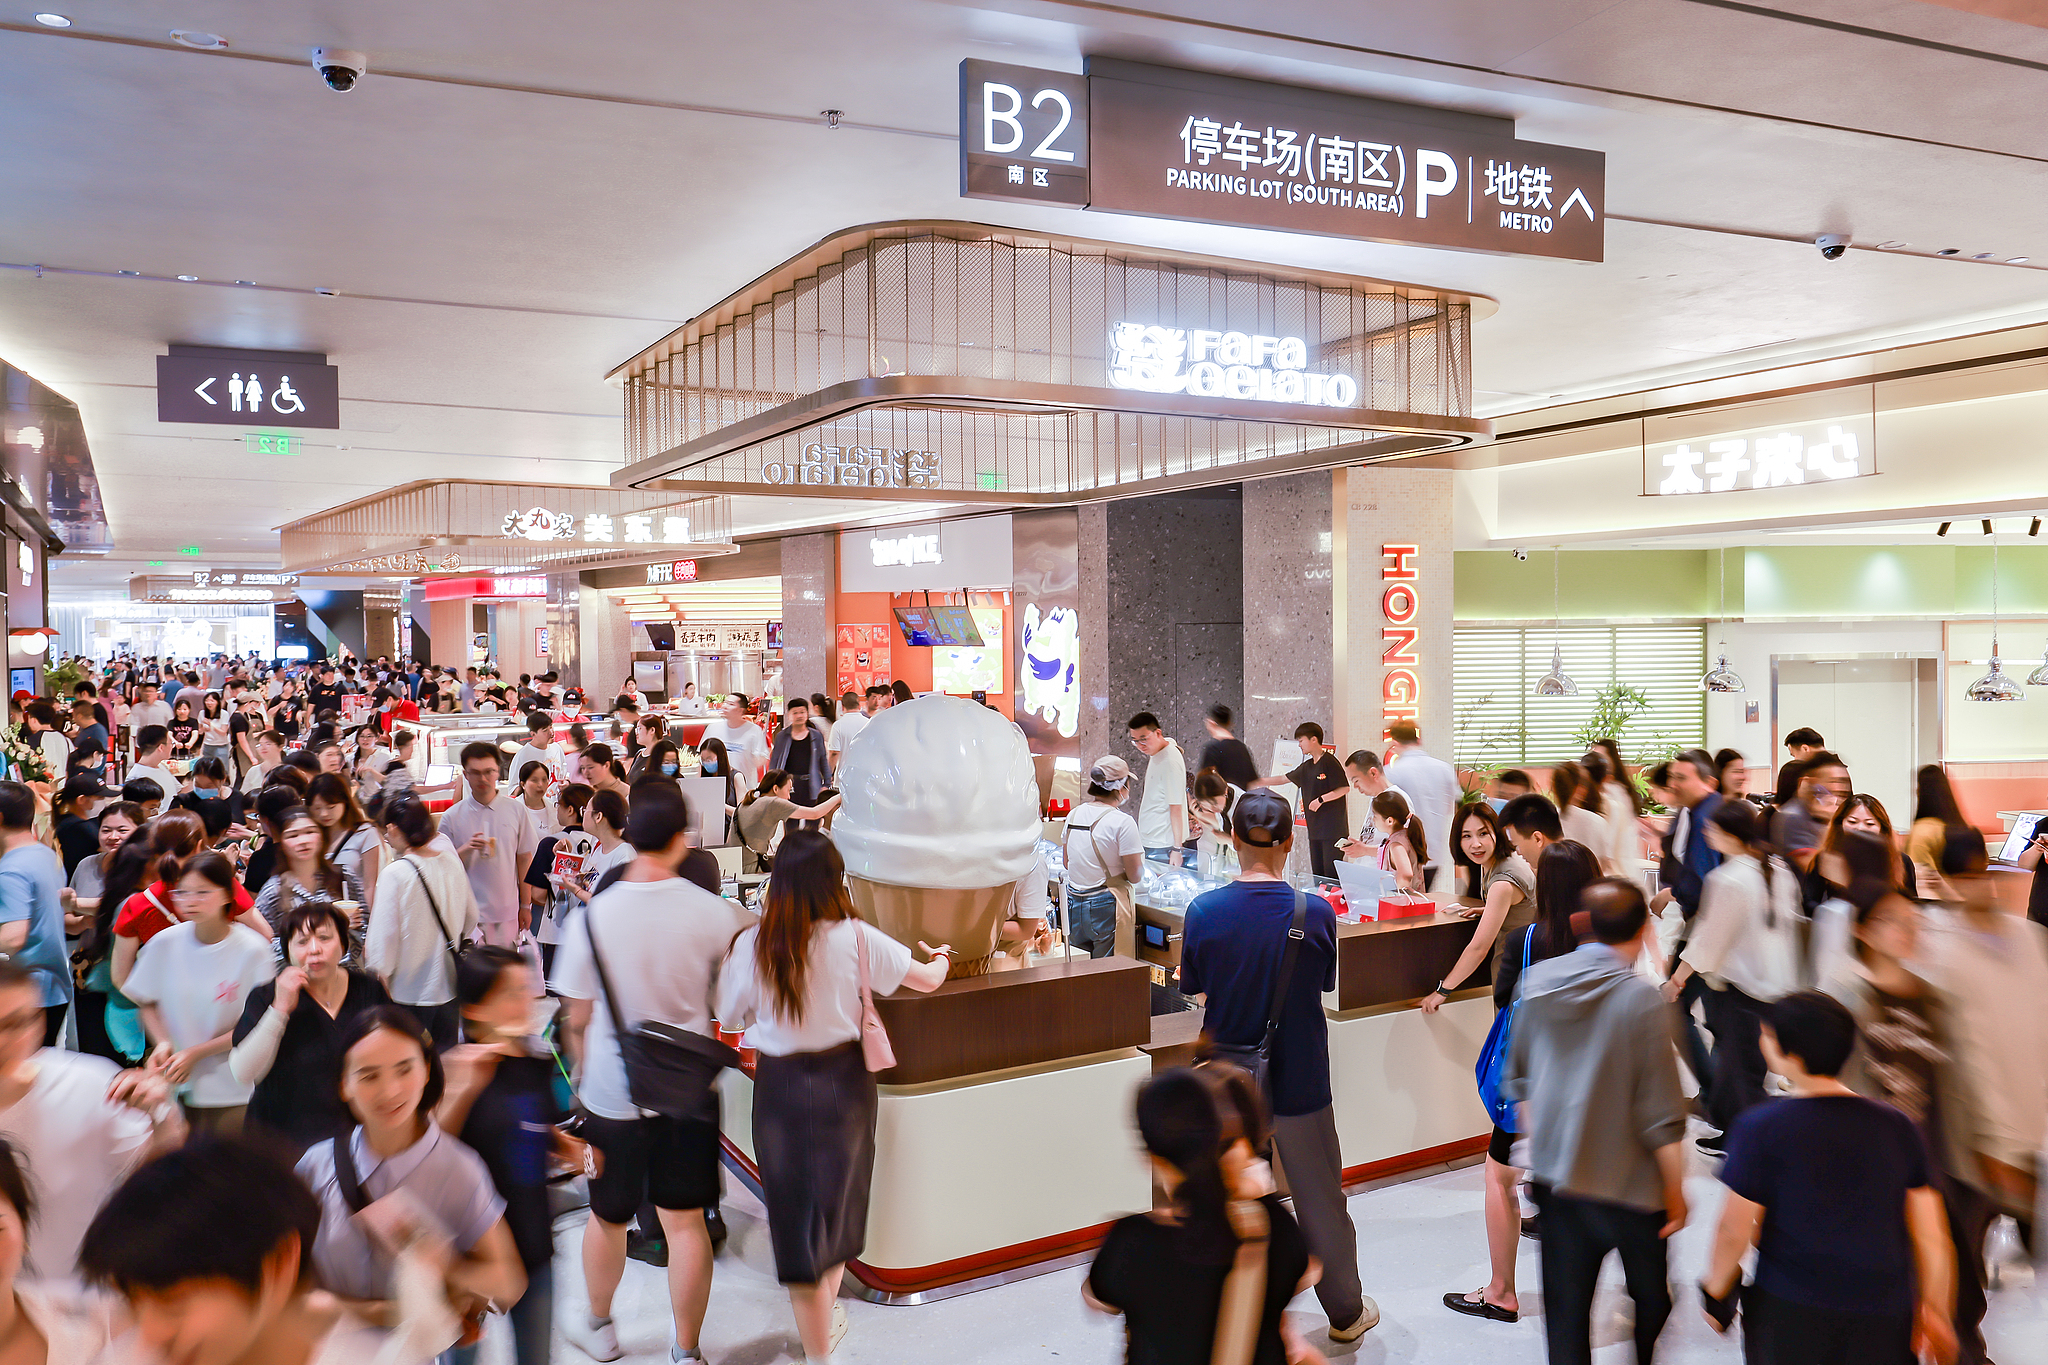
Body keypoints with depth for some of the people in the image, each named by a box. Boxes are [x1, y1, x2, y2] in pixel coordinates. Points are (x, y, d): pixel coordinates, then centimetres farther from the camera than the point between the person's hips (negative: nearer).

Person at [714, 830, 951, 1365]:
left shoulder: (750, 945, -13)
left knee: (796, 1206, 10)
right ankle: (828, 1317, 41)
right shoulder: (856, 939, -14)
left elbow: (730, 1015, -2)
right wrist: (941, 955, 18)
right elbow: (926, 979, -4)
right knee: (837, 1199, 22)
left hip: (779, 1086, -1)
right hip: (844, 1080, 1)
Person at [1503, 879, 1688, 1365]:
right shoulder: (1639, 998, -19)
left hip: (1553, 1175, 4)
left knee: (1565, 1313, 12)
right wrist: (1676, 1192, -3)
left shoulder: (1538, 981, -3)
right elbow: (1661, 1114, -15)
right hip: (1628, 1185, -4)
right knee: (1650, 1298, 21)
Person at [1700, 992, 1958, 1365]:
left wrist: (1715, 1290, 8)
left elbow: (1734, 1233, -8)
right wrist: (1935, 1311, 13)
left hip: (1787, 1318, -2)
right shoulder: (1897, 1126, -1)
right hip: (1884, 1321, 3)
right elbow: (1932, 1238, 2)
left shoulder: (1760, 1129, -11)